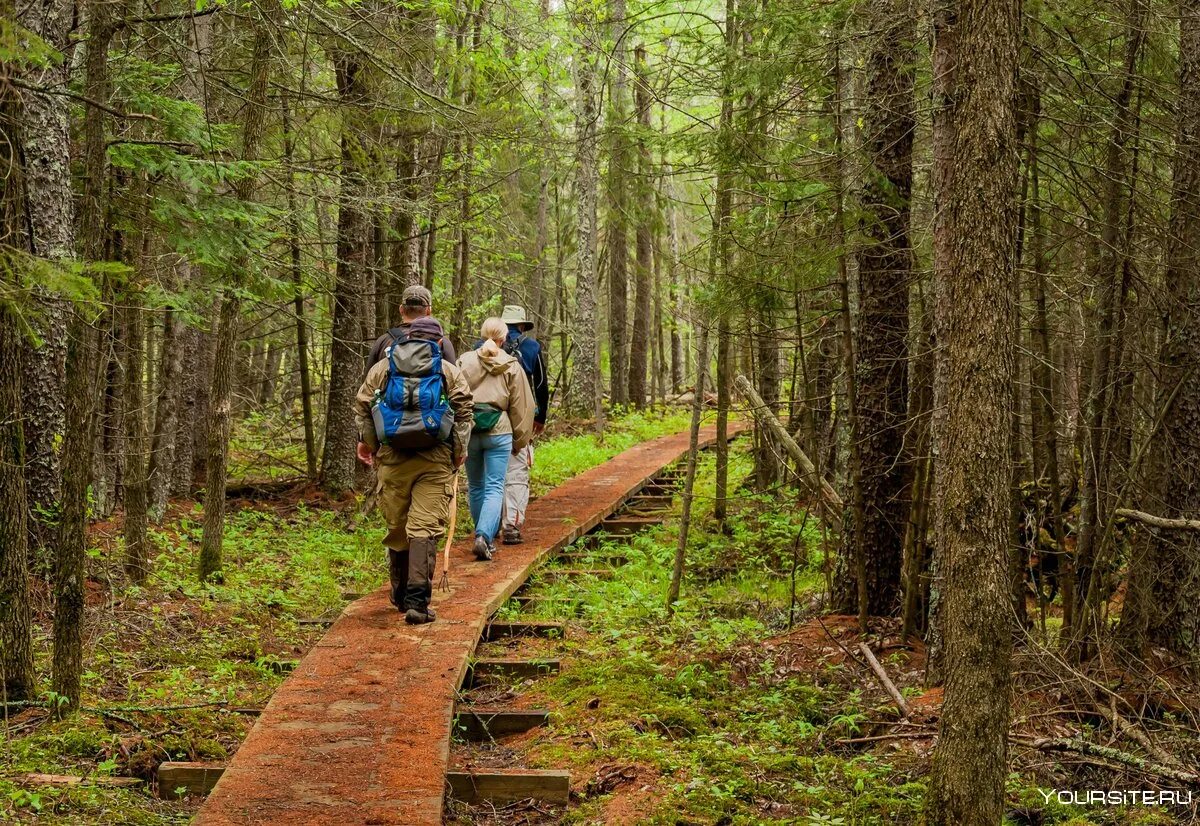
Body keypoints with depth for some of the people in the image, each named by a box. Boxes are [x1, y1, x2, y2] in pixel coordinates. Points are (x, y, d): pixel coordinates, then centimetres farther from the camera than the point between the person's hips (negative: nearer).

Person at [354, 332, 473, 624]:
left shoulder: (382, 367, 13)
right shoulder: (449, 370, 9)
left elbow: (362, 406, 7)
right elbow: (463, 409, -1)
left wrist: (367, 442, 16)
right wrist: (459, 452, 5)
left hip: (393, 457, 2)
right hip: (435, 459, -2)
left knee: (397, 528, 14)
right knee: (425, 529, -5)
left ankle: (401, 596, 28)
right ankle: (417, 601, -14)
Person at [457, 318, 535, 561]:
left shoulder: (465, 361, 3)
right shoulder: (512, 366, 2)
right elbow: (521, 406, 5)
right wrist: (520, 439, 13)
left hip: (468, 430, 2)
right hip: (499, 431, -2)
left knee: (476, 487, 16)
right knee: (495, 488, -1)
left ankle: (485, 536, 25)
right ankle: (484, 536, -19)